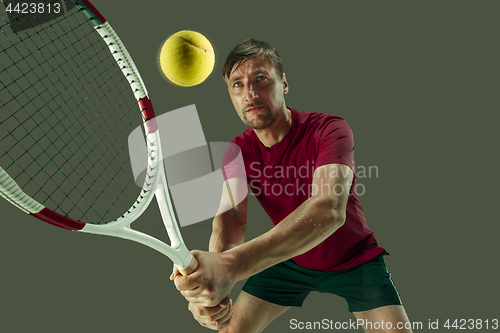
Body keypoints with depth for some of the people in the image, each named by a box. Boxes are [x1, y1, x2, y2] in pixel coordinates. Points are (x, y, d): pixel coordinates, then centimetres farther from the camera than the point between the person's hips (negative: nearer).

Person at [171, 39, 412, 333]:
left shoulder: (330, 130, -30)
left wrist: (232, 265, -62)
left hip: (354, 260, -2)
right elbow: (230, 219, -26)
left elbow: (329, 209, -48)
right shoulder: (238, 152, -13)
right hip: (289, 260, 3)